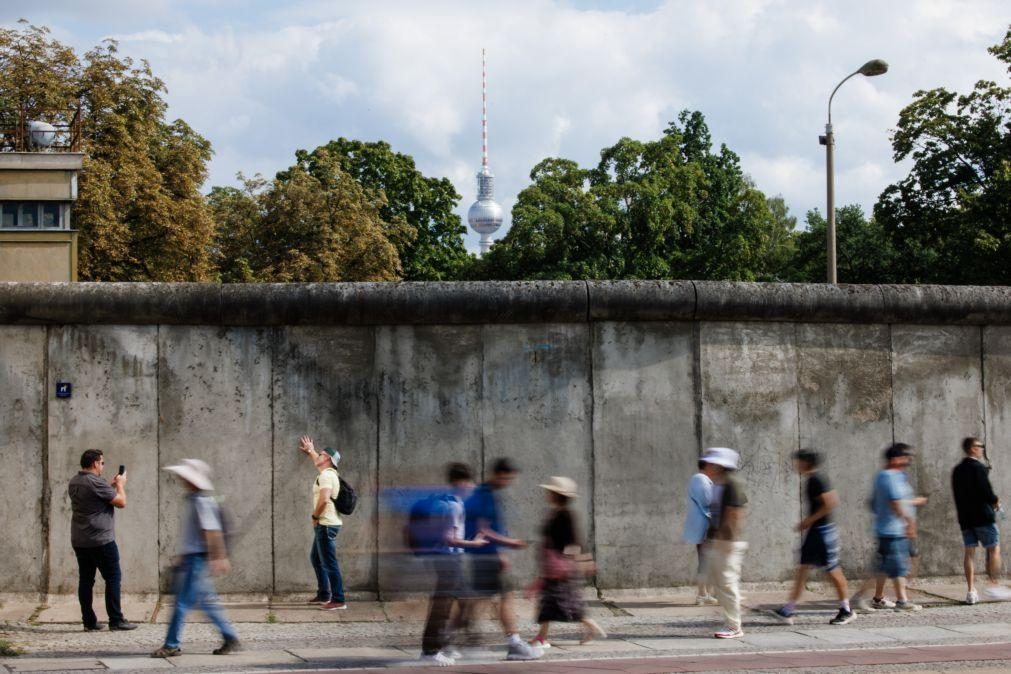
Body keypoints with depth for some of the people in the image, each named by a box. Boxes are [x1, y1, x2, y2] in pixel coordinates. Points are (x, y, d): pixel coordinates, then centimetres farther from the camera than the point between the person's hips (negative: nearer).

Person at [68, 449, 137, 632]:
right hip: (101, 540, -8)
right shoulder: (95, 483, -17)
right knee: (113, 578, -1)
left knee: (85, 580, 9)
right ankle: (116, 620, -1)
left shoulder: (74, 483, 9)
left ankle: (89, 621, 9)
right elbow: (121, 502, -12)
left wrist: (111, 485, 22)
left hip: (79, 541, 8)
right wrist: (120, 484, 5)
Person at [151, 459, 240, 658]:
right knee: (206, 601, 11)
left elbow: (212, 531, -21)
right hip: (190, 558, 10)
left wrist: (218, 558, -24)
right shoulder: (192, 500, 14)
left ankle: (172, 645, 1)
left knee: (182, 602, -5)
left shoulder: (202, 502, -16)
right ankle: (231, 639, 15)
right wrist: (182, 556, 26)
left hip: (197, 559, -10)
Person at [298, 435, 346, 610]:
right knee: (316, 558, 21)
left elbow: (324, 499, -26)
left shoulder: (326, 475, -15)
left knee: (329, 563, -10)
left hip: (326, 525, -11)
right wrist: (310, 451, 51)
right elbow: (318, 462, 40)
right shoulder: (328, 473, 15)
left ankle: (338, 601, -11)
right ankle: (323, 595, 29)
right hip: (324, 524, 11)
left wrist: (315, 516, -13)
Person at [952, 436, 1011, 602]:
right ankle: (993, 585, -2)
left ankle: (971, 591, 2)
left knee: (969, 552, 5)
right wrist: (995, 501, 2)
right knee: (994, 549, 2)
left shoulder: (957, 471, 11)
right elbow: (986, 491, -18)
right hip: (983, 516, -7)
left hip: (965, 517, 7)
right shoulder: (979, 468, -12)